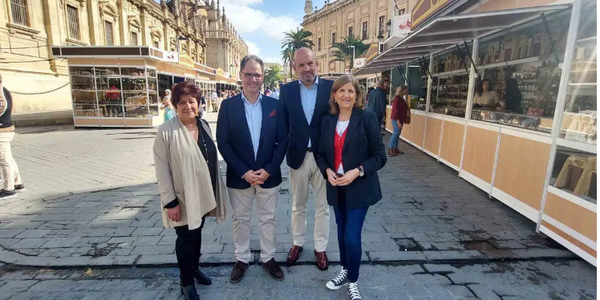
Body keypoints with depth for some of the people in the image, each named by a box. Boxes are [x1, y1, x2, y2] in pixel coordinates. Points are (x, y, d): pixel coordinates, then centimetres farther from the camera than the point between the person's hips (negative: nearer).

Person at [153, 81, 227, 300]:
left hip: (203, 194, 6)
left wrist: (216, 191, 11)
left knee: (197, 232, 21)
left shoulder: (204, 125, 2)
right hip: (182, 197, -5)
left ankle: (194, 268, 44)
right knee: (186, 237, 8)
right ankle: (186, 282, 30)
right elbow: (162, 169, -15)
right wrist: (170, 201, -17)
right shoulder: (166, 131, -17)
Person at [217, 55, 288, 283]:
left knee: (268, 219, 14)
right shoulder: (228, 105, -4)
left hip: (269, 175, 1)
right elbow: (223, 142, -6)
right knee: (240, 219, 15)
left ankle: (268, 258, 34)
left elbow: (282, 140, -2)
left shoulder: (274, 105, -2)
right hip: (239, 176, 0)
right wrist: (243, 171, -14)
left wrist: (268, 170, -12)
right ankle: (242, 259, 35)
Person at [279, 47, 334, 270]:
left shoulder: (331, 87, -5)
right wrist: (284, 151, -4)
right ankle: (298, 242, 39)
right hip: (298, 156, 2)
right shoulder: (286, 90, 0)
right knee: (298, 205, 18)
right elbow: (283, 125, 2)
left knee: (322, 206, 13)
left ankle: (320, 247, 32)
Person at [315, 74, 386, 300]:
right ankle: (345, 271, 41)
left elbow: (379, 156, -11)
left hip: (359, 188, -4)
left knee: (352, 237, -3)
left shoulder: (367, 118, -11)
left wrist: (357, 172, -22)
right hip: (336, 187, 5)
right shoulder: (328, 121, 2)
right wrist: (327, 171, -11)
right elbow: (321, 153, 8)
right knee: (342, 233, 18)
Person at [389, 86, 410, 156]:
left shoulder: (402, 98, 12)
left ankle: (395, 148, 19)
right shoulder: (397, 98, -15)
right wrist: (398, 121, -22)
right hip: (396, 119, -9)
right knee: (396, 133, -10)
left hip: (400, 119, 9)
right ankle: (389, 150, -6)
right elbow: (395, 110, -20)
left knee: (398, 134, 11)